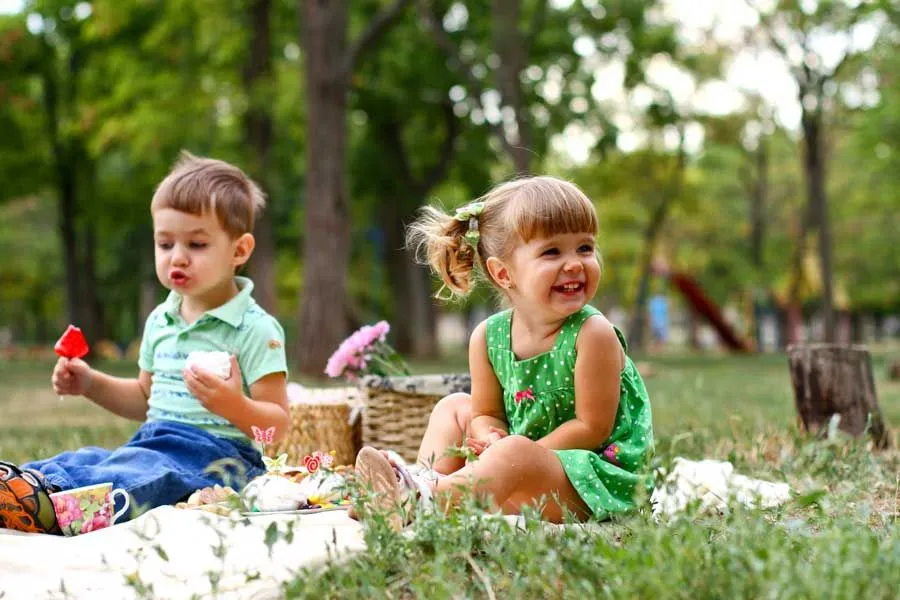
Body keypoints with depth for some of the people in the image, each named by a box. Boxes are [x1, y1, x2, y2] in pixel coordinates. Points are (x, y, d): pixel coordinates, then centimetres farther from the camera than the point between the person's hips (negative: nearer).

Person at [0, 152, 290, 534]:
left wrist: (235, 407, -29)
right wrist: (90, 384, 18)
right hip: (154, 444, 8)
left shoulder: (256, 329, -6)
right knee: (82, 460, -18)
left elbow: (278, 424, -10)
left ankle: (48, 502, -61)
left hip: (216, 455, -8)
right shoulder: (160, 321, 18)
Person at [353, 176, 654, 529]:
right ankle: (423, 481, -7)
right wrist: (491, 437, -20)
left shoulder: (592, 335, -20)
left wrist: (504, 452, -21)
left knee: (513, 454, -34)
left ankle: (414, 502, -36)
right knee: (455, 407, 15)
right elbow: (488, 414, 7)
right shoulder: (488, 337, -3)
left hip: (600, 480, -7)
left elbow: (592, 427, -20)